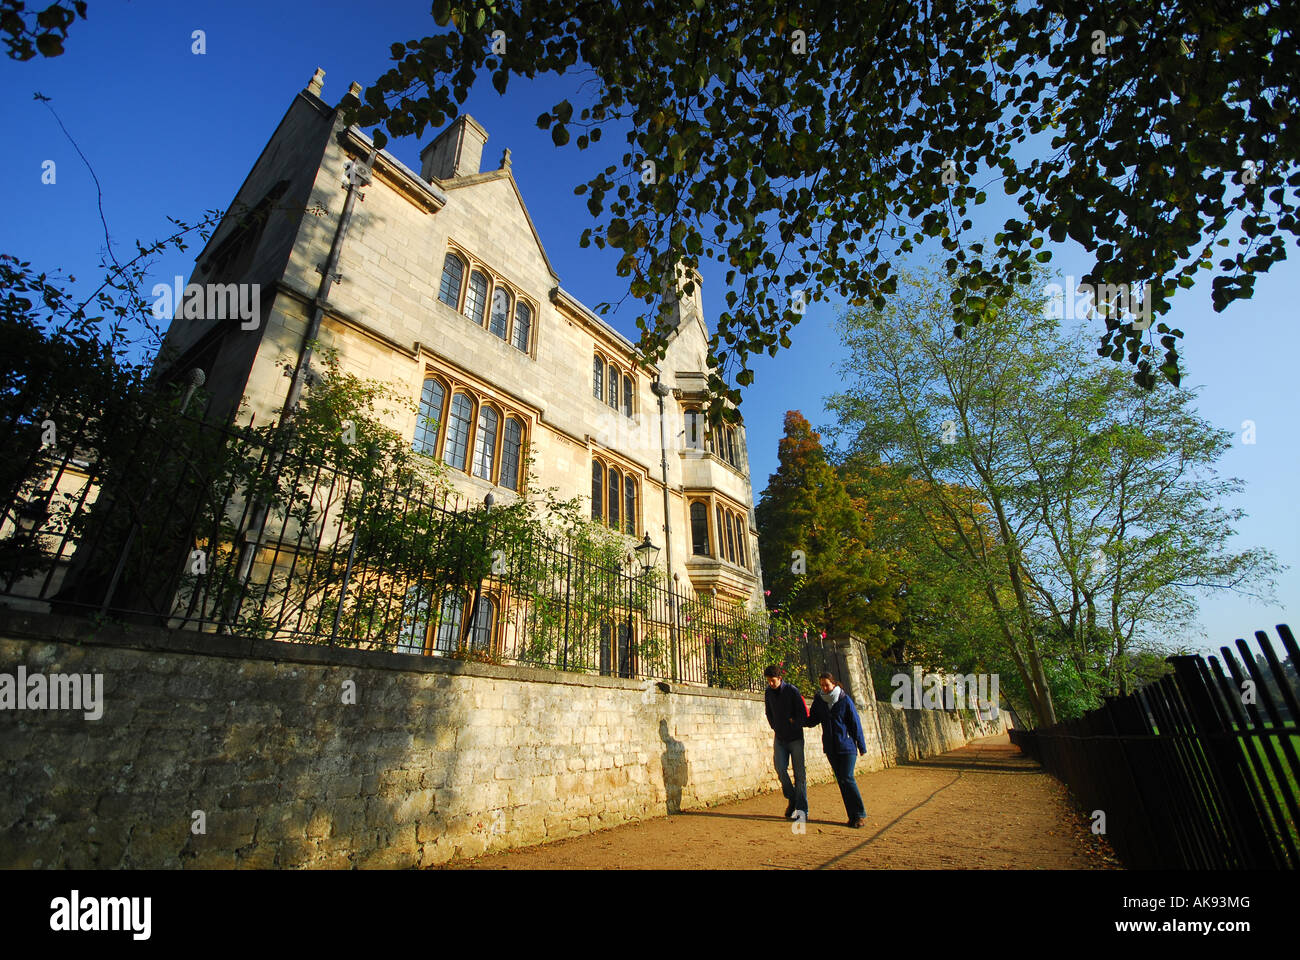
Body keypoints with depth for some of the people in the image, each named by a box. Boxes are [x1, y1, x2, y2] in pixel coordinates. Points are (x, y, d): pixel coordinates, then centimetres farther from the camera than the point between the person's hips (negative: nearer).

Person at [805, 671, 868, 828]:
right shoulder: (819, 700, 2)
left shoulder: (845, 701, -9)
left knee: (847, 779, -9)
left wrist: (862, 747, -1)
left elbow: (856, 725, -3)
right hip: (830, 748, 4)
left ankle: (860, 815, 3)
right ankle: (852, 815, 16)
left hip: (847, 746, -4)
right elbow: (812, 721, 9)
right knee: (841, 781, 7)